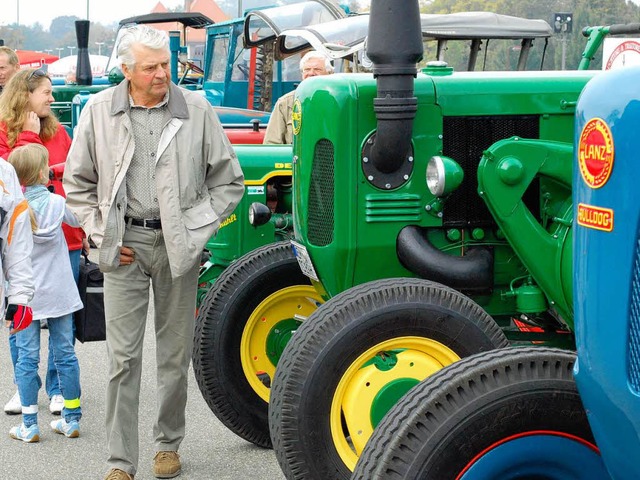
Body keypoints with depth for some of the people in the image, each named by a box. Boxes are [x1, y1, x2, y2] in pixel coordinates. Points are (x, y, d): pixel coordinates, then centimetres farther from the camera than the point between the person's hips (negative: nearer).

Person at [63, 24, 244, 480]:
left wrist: (197, 229, 0)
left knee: (176, 354, 9)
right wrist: (102, 234, 2)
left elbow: (228, 181, 7)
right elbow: (78, 182, 10)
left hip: (177, 247, 0)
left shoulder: (197, 110, -1)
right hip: (124, 245, 0)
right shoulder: (99, 111, 1)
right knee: (123, 356, 0)